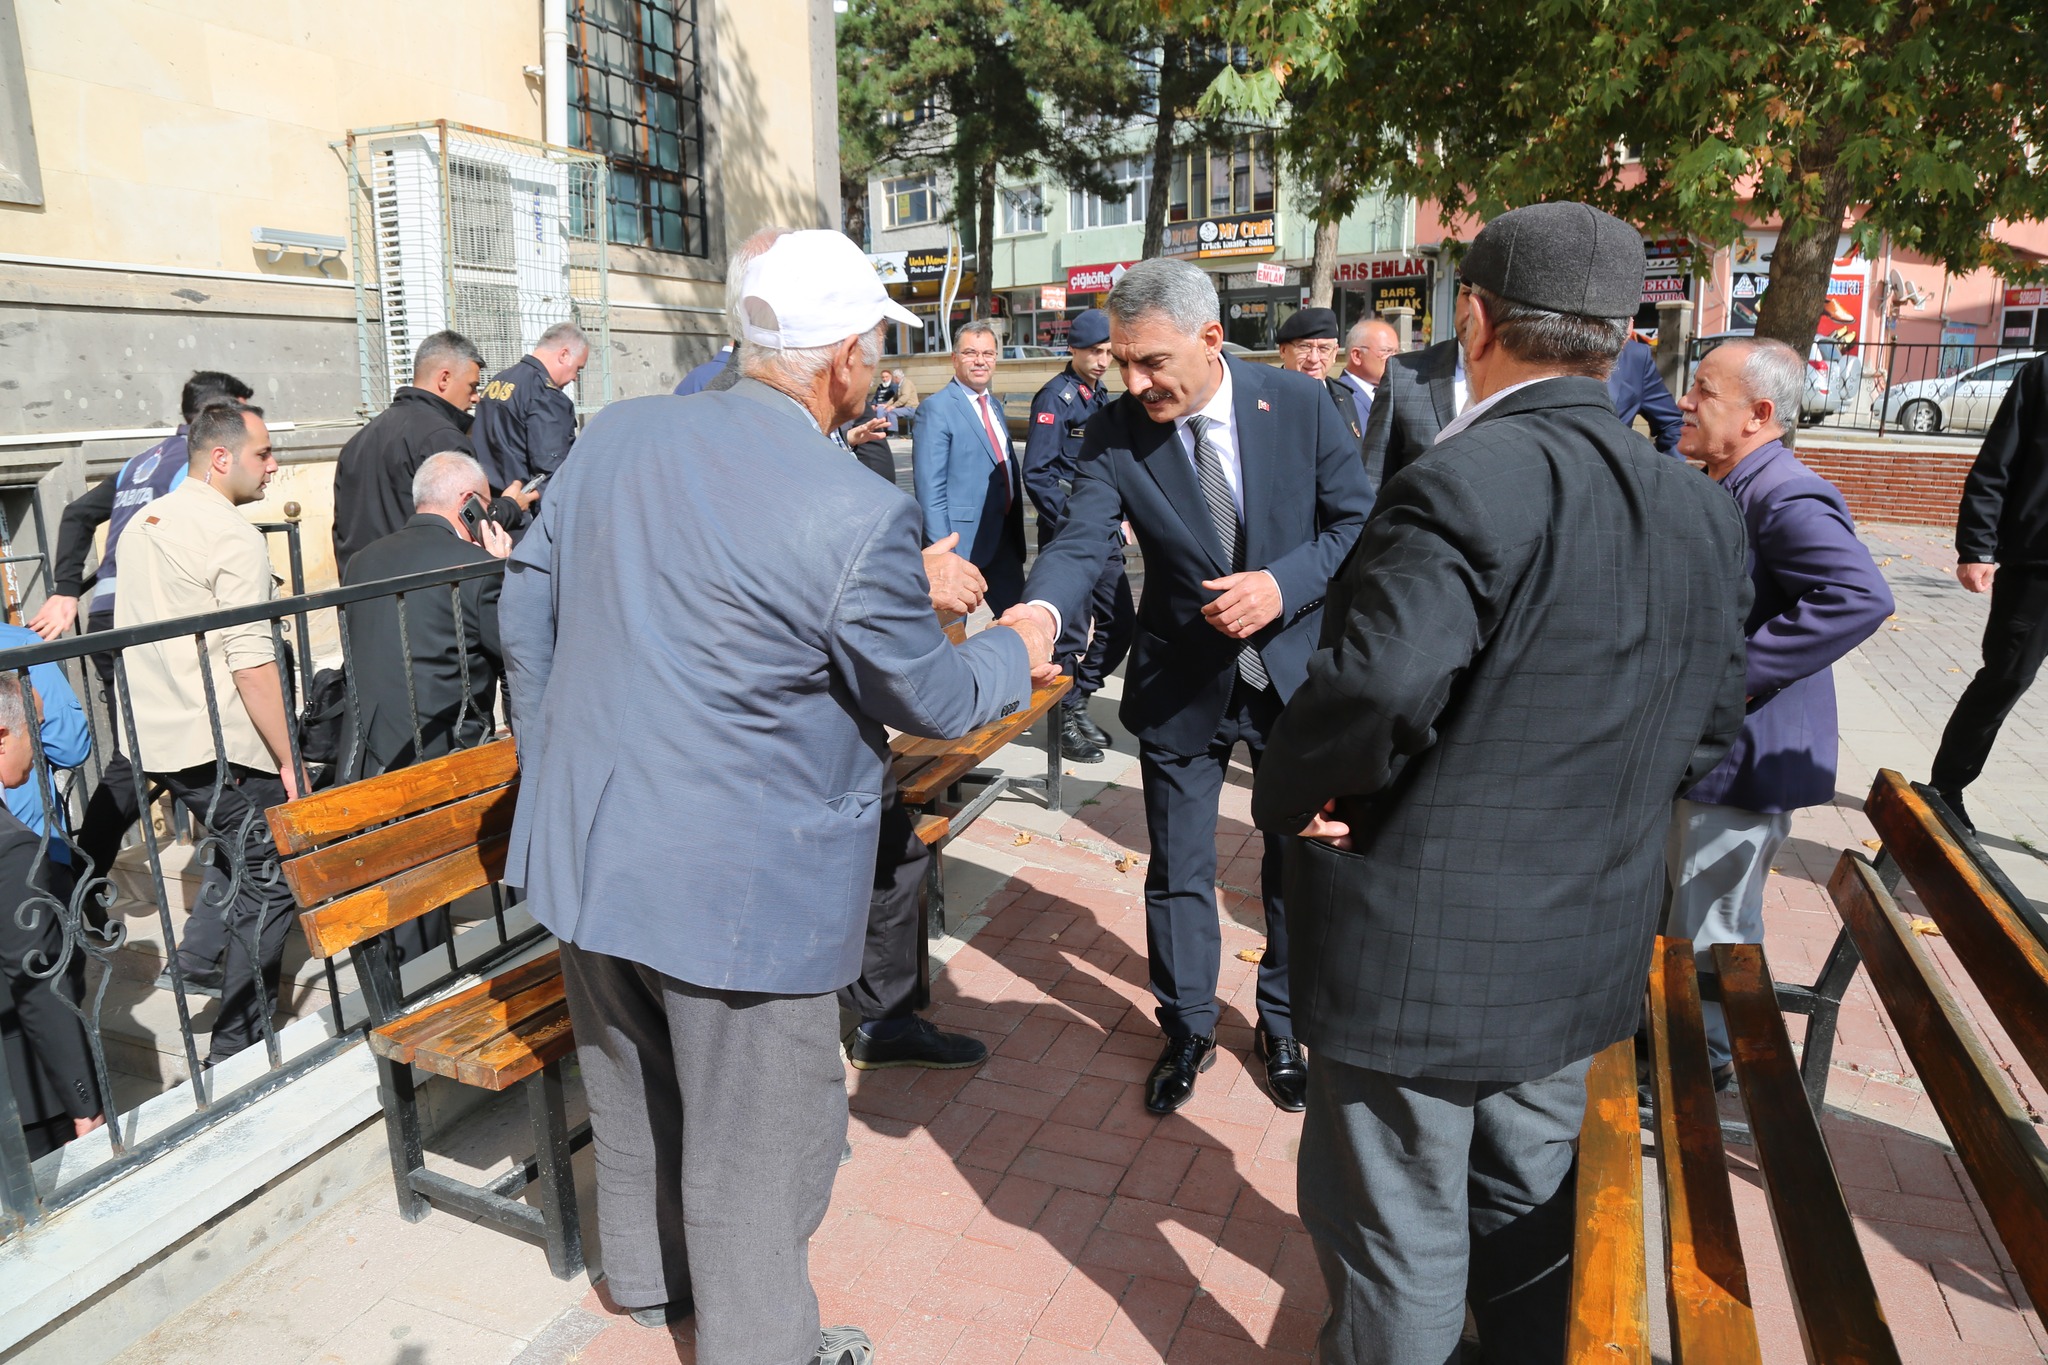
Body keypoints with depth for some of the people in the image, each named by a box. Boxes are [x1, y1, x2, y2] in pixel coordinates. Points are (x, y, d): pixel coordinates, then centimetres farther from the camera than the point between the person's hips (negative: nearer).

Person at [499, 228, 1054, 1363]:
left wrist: (552, 761, 18)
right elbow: (924, 697, -9)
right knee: (757, 1140, 15)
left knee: (631, 1087, 28)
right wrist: (1015, 655, 11)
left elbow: (525, 606, 6)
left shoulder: (618, 434, -2)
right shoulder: (857, 515, -21)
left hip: (586, 844, 7)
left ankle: (646, 1271, 52)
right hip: (735, 885, -7)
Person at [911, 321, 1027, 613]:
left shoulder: (995, 405, 14)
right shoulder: (936, 409, -12)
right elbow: (930, 488, -16)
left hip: (1006, 535, 7)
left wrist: (1016, 527, 16)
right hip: (963, 539, -7)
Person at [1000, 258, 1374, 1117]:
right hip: (1182, 684, 0)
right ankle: (1187, 1030, 36)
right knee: (1178, 873, 11)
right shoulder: (1114, 434, -12)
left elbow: (1356, 522, -7)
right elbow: (1079, 542, -23)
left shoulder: (1301, 404, -11)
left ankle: (1282, 1027, 40)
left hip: (1295, 668, 1)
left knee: (1301, 860, 16)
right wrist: (1041, 610, -45)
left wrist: (1285, 584, -25)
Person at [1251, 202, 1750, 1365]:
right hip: (1588, 948, 8)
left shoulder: (1469, 482, -21)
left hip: (1427, 946, -7)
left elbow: (1377, 686, -33)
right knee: (1526, 1202, 27)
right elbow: (1709, 729, 10)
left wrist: (1291, 797, -16)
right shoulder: (1703, 508, 4)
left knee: (1397, 1237, 12)